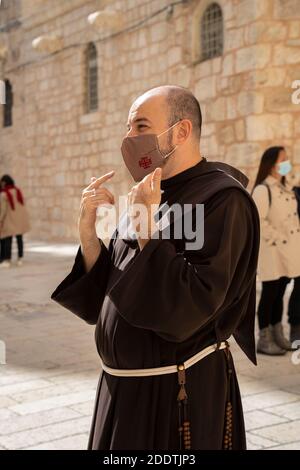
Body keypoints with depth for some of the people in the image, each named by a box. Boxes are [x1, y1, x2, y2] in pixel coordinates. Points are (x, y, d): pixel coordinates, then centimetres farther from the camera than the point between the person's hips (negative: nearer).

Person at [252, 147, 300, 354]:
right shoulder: (262, 189, -12)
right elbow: (258, 221, -20)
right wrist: (278, 239, -18)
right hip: (272, 252, -8)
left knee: (279, 294, 13)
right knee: (270, 294, -1)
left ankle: (278, 336, 21)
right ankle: (265, 340, 7)